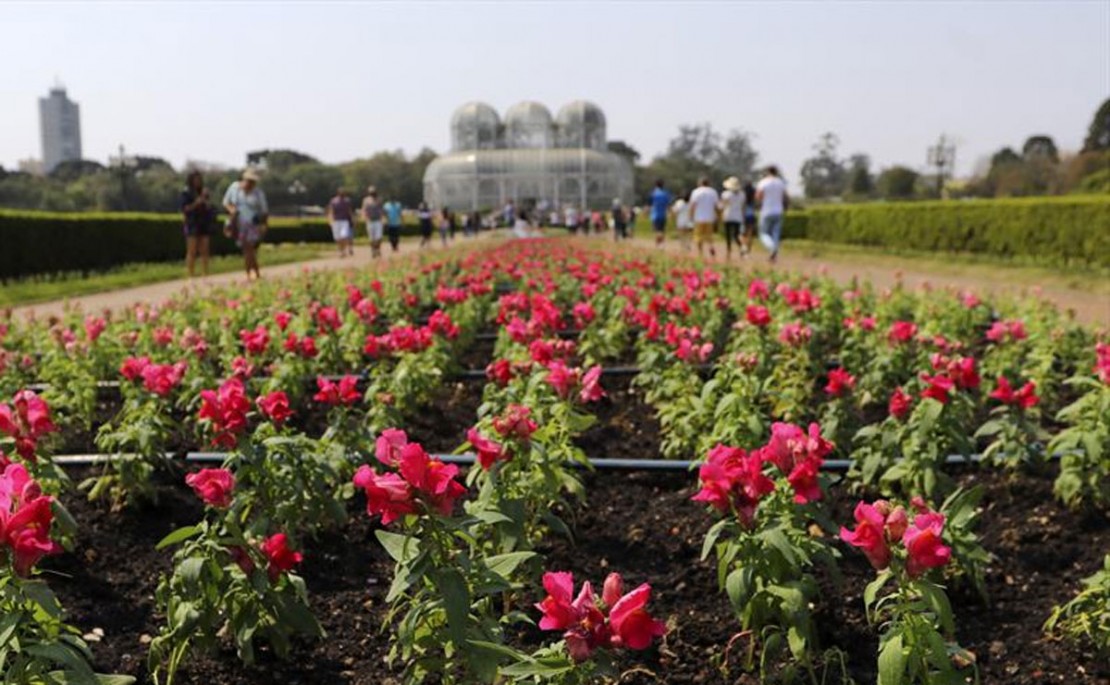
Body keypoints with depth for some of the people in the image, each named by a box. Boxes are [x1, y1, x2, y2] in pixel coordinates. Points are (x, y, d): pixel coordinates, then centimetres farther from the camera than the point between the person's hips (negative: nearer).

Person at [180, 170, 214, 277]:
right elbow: (184, 209, -6)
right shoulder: (186, 193, -1)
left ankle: (205, 275, 2)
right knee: (192, 252, -6)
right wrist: (195, 204, -16)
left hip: (204, 225, 5)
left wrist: (205, 198, -7)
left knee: (204, 252, 1)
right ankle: (190, 276, -5)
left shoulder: (204, 192, 14)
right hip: (192, 225, -5)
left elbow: (209, 207, 8)